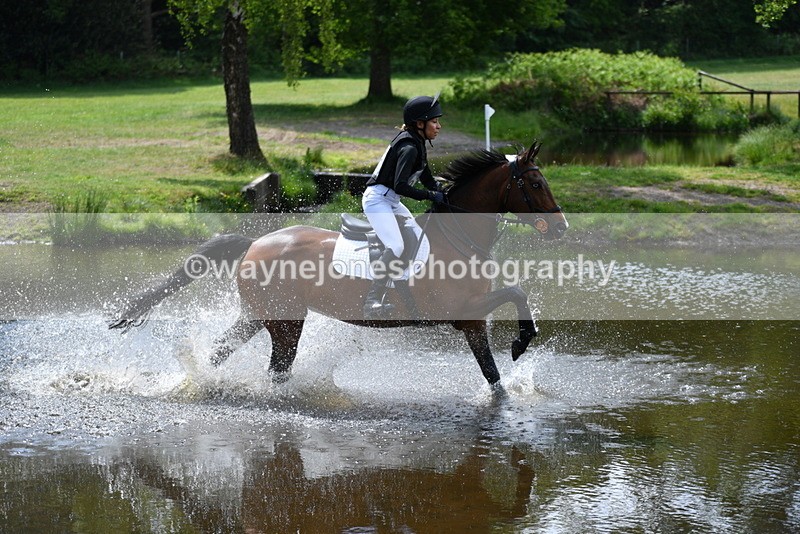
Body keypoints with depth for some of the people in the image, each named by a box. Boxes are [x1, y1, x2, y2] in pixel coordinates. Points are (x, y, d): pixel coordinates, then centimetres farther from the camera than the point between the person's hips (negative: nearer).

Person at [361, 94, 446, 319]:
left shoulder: (418, 144, 11)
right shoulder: (409, 147, -20)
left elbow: (427, 178, 18)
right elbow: (400, 186, -29)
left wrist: (443, 194, 3)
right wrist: (432, 196, -23)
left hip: (391, 201, 11)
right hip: (378, 199, -11)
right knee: (395, 247, -26)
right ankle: (372, 303, -28)